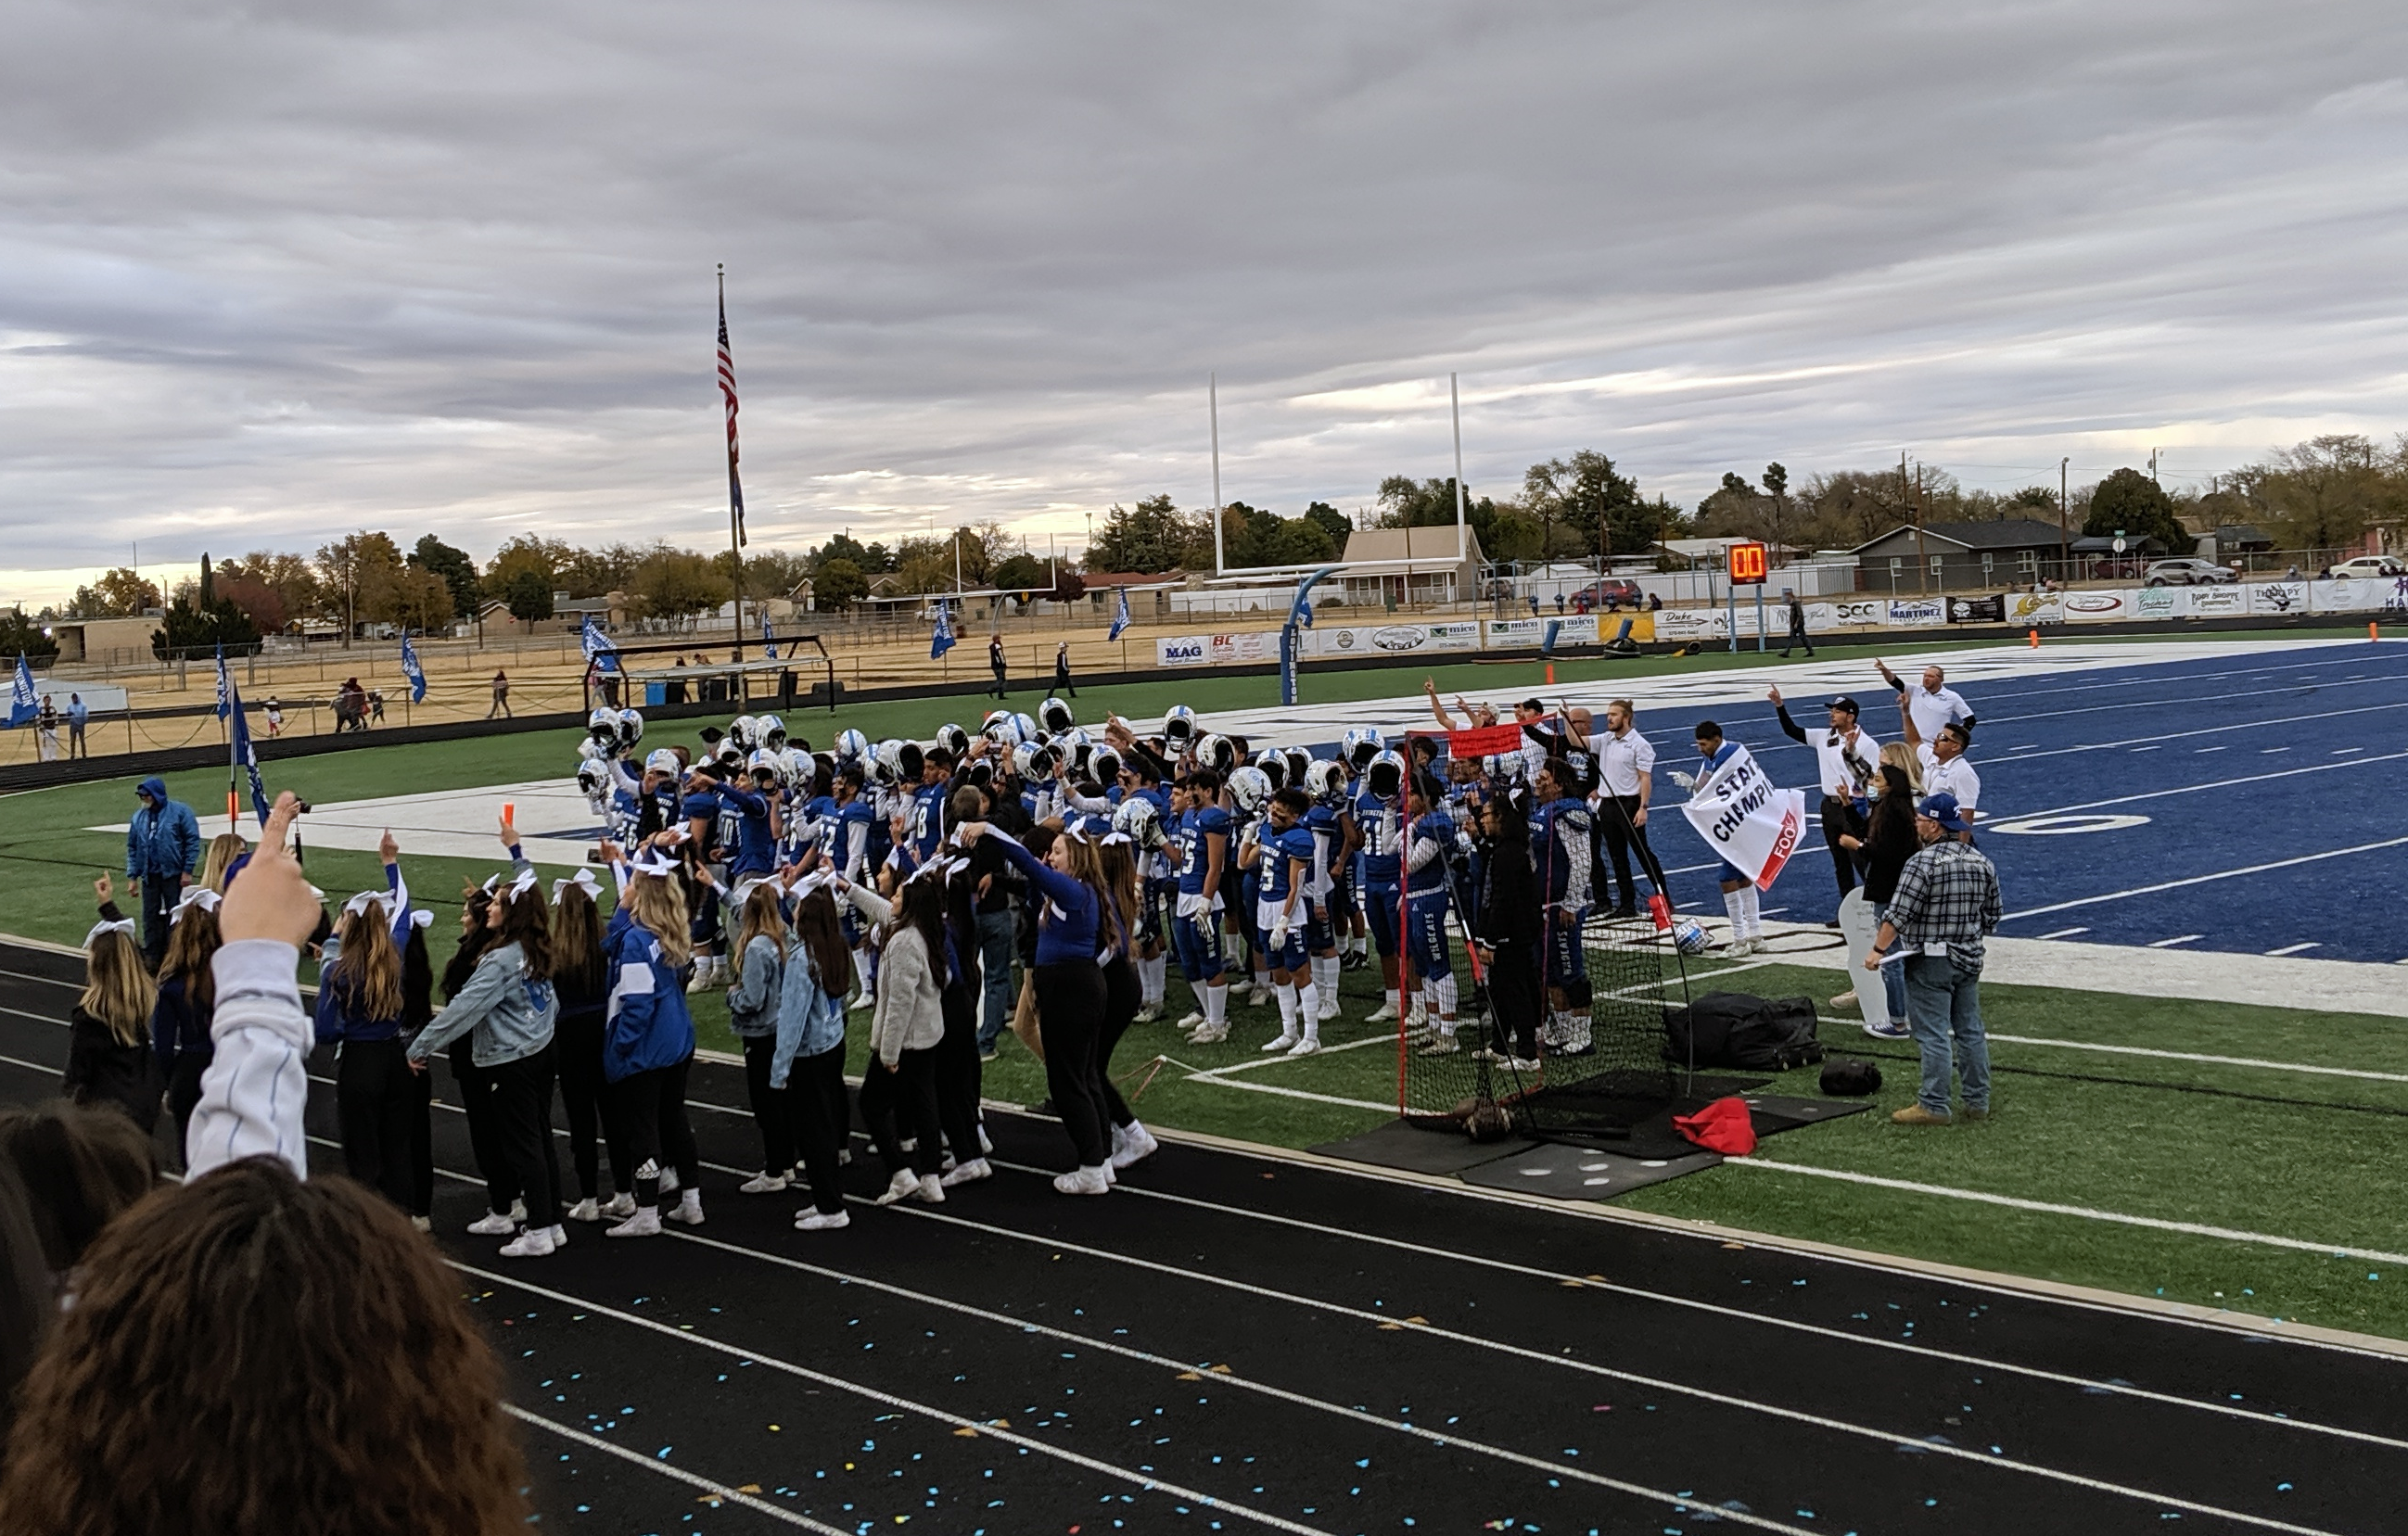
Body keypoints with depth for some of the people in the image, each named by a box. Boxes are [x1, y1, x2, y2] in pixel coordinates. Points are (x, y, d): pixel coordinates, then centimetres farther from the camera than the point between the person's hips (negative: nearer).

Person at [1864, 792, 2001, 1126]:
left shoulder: (1922, 863, -17)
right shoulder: (1981, 862, 6)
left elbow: (1898, 915, -18)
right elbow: (1992, 914, 13)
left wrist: (1877, 949, -9)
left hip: (1930, 963, -7)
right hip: (1970, 959, 7)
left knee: (1933, 1034, -4)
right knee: (1970, 1030, 13)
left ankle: (1934, 1106, -2)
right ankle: (1978, 1102, 18)